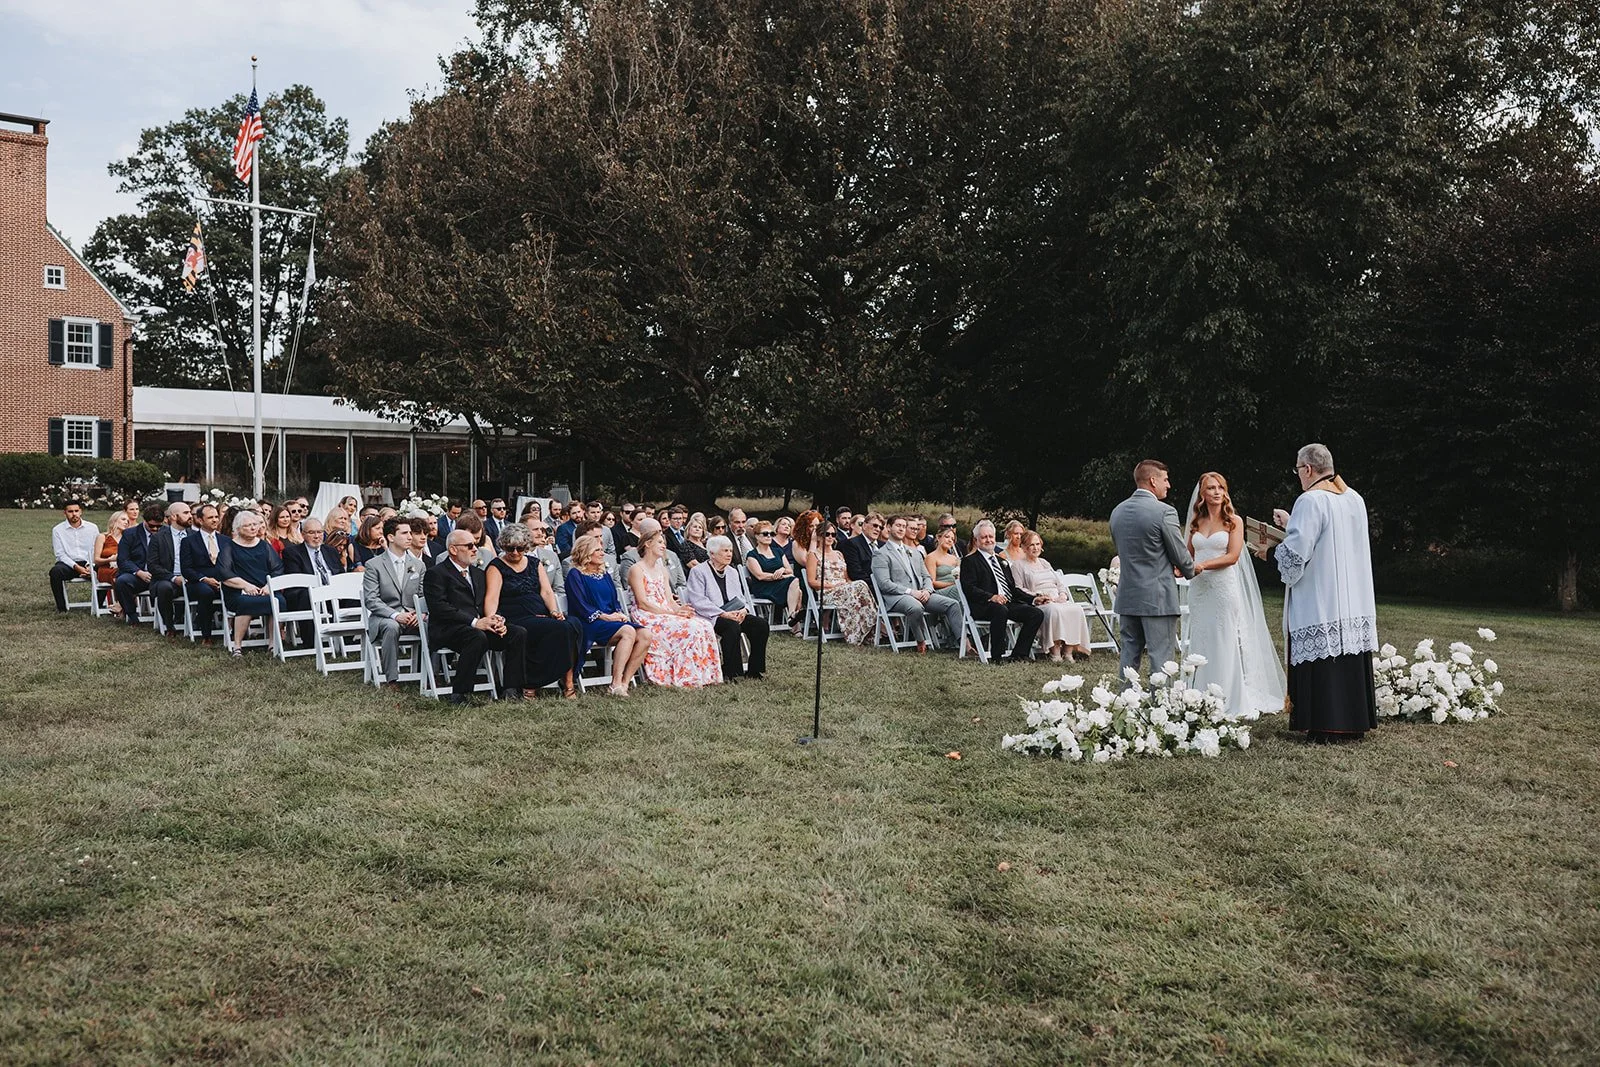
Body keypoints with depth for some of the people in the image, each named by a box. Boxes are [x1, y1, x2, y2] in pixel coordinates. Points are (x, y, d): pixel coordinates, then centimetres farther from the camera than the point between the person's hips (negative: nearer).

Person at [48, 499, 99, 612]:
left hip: (88, 564, 1)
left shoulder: (92, 528, 9)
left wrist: (90, 566, -12)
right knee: (55, 571, -35)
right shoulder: (58, 530, 5)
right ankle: (61, 608, -24)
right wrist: (76, 567, -16)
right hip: (67, 564, -1)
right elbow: (60, 554, -1)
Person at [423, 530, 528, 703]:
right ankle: (459, 695, -28)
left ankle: (513, 692, -16)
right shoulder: (436, 573, 1)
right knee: (478, 637, -38)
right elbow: (439, 608, -12)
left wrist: (496, 621, -4)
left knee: (519, 633, -16)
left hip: (480, 626, 7)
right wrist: (474, 622, -21)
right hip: (447, 630, -7)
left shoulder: (478, 574, 26)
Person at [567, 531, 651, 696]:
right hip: (590, 624, -7)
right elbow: (581, 607, -8)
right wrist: (606, 617, -15)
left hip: (612, 620, 7)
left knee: (646, 634, -21)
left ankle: (624, 682, -23)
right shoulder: (575, 575, 2)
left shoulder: (605, 575, 24)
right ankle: (615, 685, -35)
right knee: (628, 631, -34)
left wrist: (620, 614, -3)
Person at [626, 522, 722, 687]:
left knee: (704, 626, -17)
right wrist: (673, 612, -19)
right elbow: (643, 603, -13)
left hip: (666, 615, 7)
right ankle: (686, 678, -21)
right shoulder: (637, 569, -4)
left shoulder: (662, 569, 21)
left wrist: (680, 609, -10)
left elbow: (670, 600, 14)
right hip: (647, 618, -7)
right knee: (689, 629, -29)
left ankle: (703, 675, -16)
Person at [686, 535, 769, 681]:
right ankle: (731, 672, -25)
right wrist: (723, 614, -23)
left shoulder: (733, 572, 20)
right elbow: (698, 602, -13)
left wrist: (743, 610, -7)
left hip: (733, 614, 7)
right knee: (732, 626, -35)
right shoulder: (698, 572, -2)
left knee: (761, 624, -16)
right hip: (709, 617, -7)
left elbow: (740, 597, 18)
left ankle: (755, 670, -9)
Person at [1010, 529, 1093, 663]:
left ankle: (1069, 651, -27)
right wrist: (1036, 597, -16)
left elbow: (1060, 583, 24)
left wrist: (1063, 595, 1)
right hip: (1037, 605, -6)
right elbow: (1017, 590, -4)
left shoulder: (1044, 563, 28)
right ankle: (1055, 652, -35)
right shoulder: (1018, 565, 8)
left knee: (1077, 609, -26)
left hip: (1059, 601, 6)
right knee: (1054, 610, -39)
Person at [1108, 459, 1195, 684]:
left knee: (1130, 654, 12)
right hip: (1157, 597, -7)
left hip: (1127, 596, 7)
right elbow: (1181, 555, -7)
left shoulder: (1117, 512, 8)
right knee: (1161, 657, -2)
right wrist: (1191, 571, 16)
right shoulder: (1164, 512, -13)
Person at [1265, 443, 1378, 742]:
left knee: (1321, 666, -3)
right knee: (1351, 661, 12)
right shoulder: (1355, 499, 10)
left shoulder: (1310, 501, -14)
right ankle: (1354, 722, 19)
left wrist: (1276, 550, 2)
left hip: (1320, 603, -8)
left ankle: (1323, 727, -1)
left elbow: (1296, 552, -18)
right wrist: (1292, 524, 21)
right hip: (1355, 603, 8)